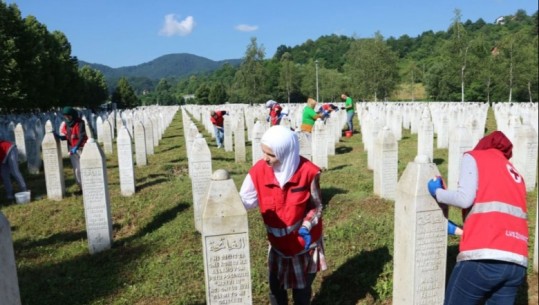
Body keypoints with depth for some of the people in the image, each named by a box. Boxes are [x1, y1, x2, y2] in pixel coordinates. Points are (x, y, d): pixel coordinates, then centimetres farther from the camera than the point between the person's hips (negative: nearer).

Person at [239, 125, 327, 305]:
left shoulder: (308, 172, -23)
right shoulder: (259, 171, -17)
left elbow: (317, 207, -12)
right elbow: (245, 200, -11)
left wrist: (306, 227, -27)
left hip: (305, 240, -2)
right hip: (278, 242, 2)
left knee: (302, 288, 16)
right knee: (276, 287, 14)